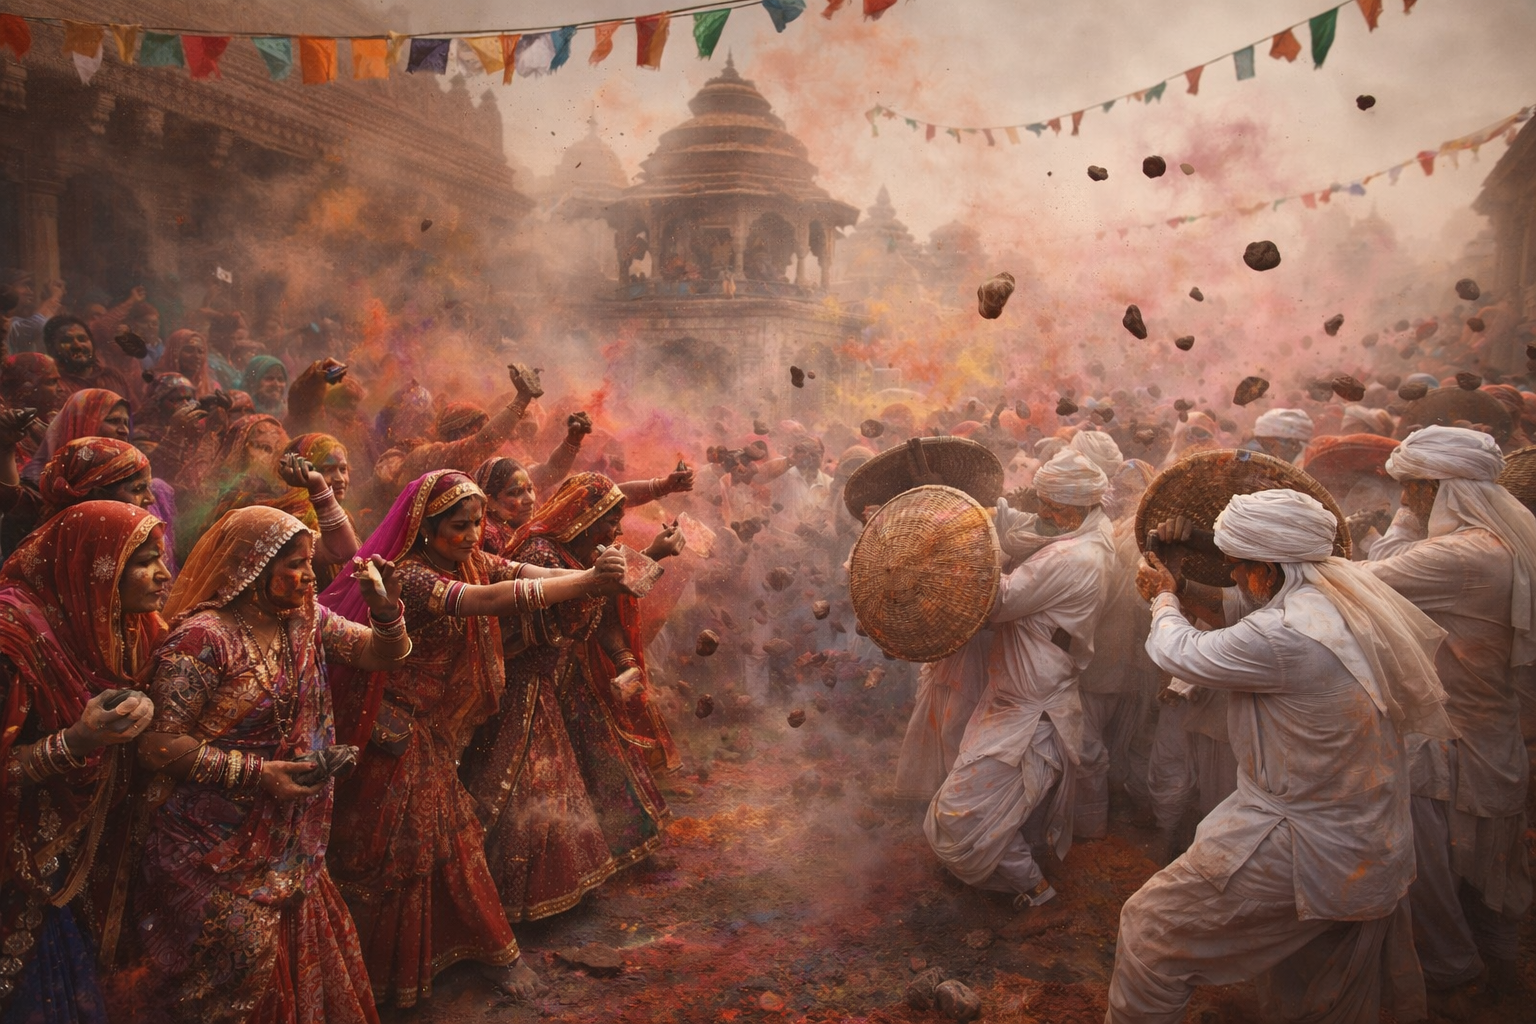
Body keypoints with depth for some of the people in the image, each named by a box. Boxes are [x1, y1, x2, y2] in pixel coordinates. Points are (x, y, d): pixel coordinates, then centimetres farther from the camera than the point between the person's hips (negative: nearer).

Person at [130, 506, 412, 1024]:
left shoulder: (306, 620, 1)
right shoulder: (203, 638, -19)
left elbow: (382, 654, 4)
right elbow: (158, 744, -20)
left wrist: (385, 607, -17)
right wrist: (256, 774, -23)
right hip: (219, 843, -6)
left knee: (302, 952, 13)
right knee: (243, 955, 0)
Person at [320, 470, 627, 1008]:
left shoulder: (472, 560, 1)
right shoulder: (408, 577, -26)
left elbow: (526, 573, -12)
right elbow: (489, 599, -39)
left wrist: (589, 576, -32)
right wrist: (586, 582, -45)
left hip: (444, 732, 7)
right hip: (401, 736, -7)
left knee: (452, 837, 14)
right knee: (397, 847, 4)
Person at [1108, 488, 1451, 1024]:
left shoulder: (1284, 638, -28)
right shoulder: (1349, 599, 0)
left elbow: (1179, 653, -12)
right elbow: (1237, 610, 15)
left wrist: (1163, 599, 6)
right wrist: (1179, 586, 7)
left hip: (1305, 853, -9)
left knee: (1151, 928, 5)